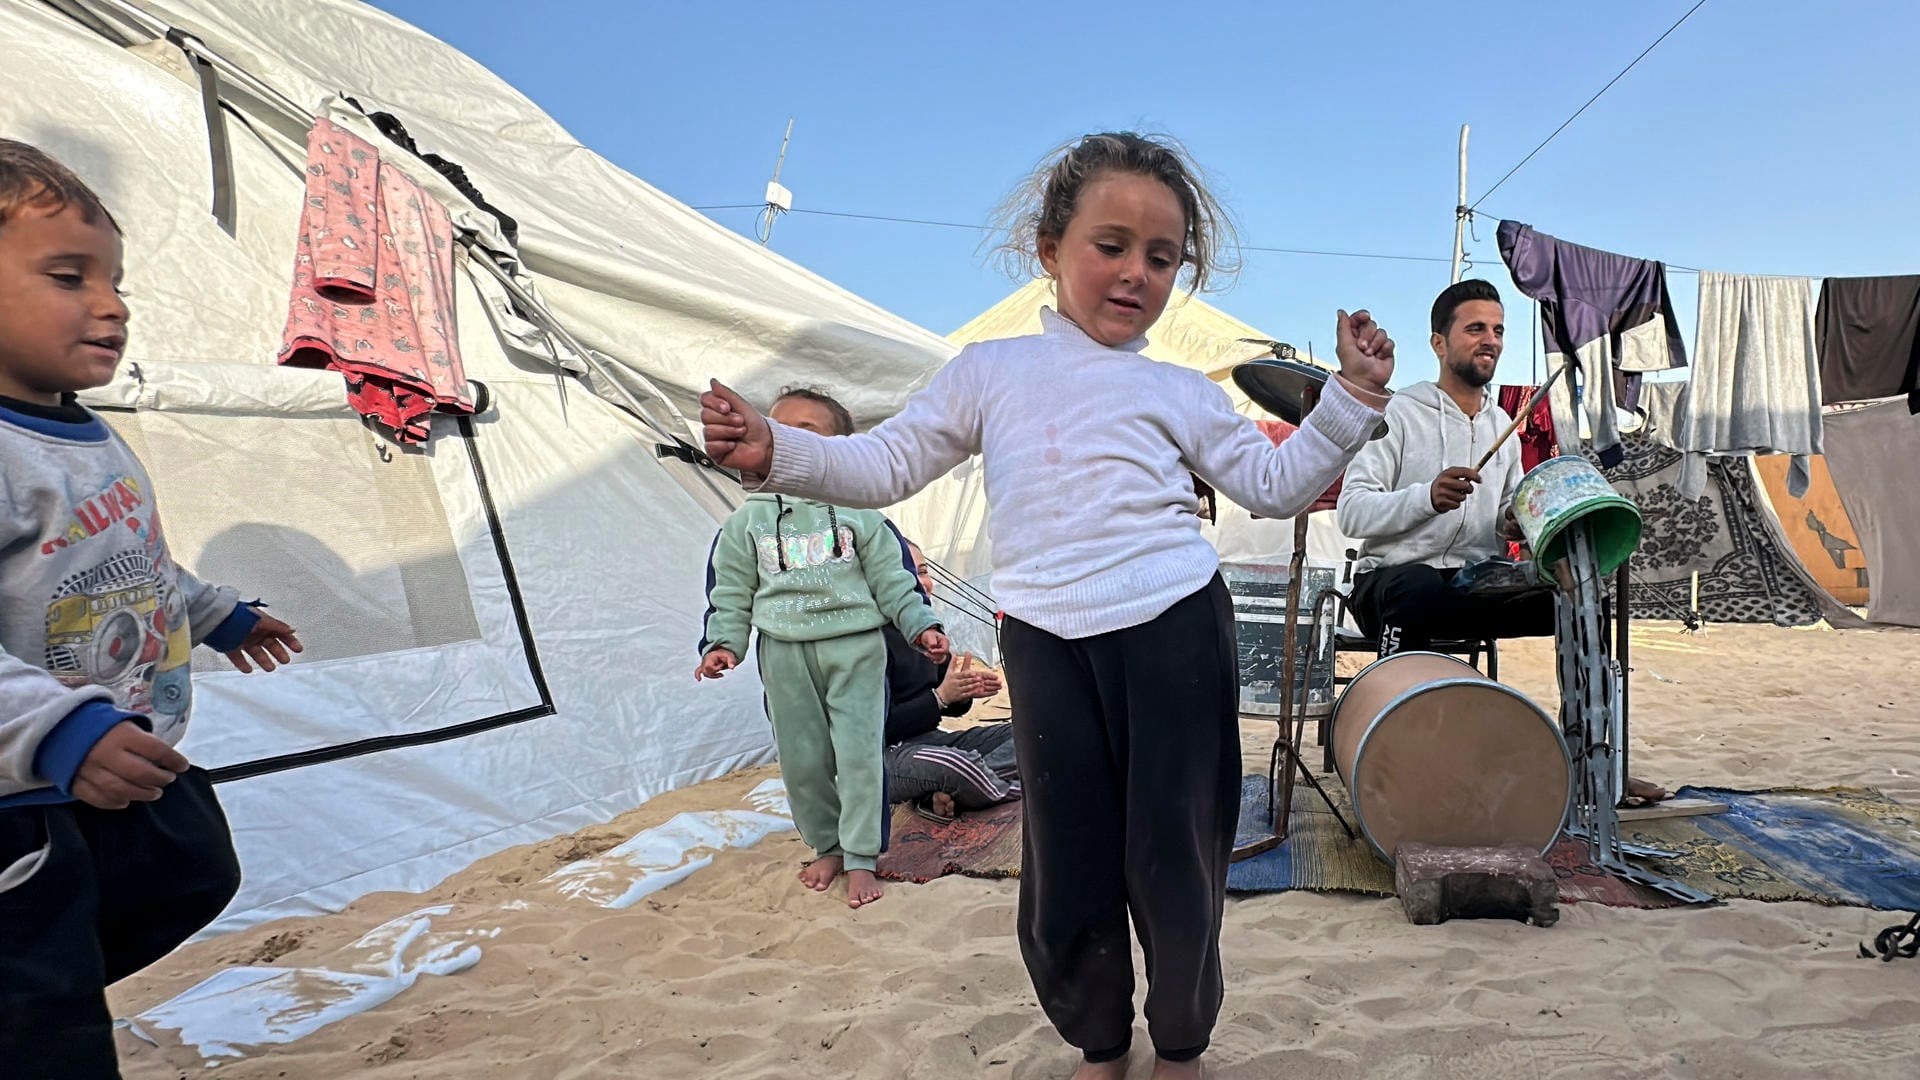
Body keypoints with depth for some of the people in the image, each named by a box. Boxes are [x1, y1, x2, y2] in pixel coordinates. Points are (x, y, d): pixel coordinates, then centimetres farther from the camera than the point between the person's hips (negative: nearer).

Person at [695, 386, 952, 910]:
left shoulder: (858, 510, 2)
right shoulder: (749, 519, 6)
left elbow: (893, 578, 5)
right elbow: (731, 589, 9)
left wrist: (921, 626, -1)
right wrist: (723, 642, -1)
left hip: (855, 648, -2)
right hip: (785, 655, 2)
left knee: (859, 754, -3)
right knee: (802, 759, 9)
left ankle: (861, 858, 11)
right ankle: (826, 846, 28)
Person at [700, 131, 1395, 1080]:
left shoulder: (1179, 392, 13)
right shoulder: (989, 373, 12)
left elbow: (1274, 484, 16)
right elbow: (885, 466, 10)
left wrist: (1352, 396, 6)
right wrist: (774, 451, -3)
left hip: (1175, 630, 0)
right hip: (1046, 644, 0)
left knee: (1175, 854, 5)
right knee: (1065, 870, 6)